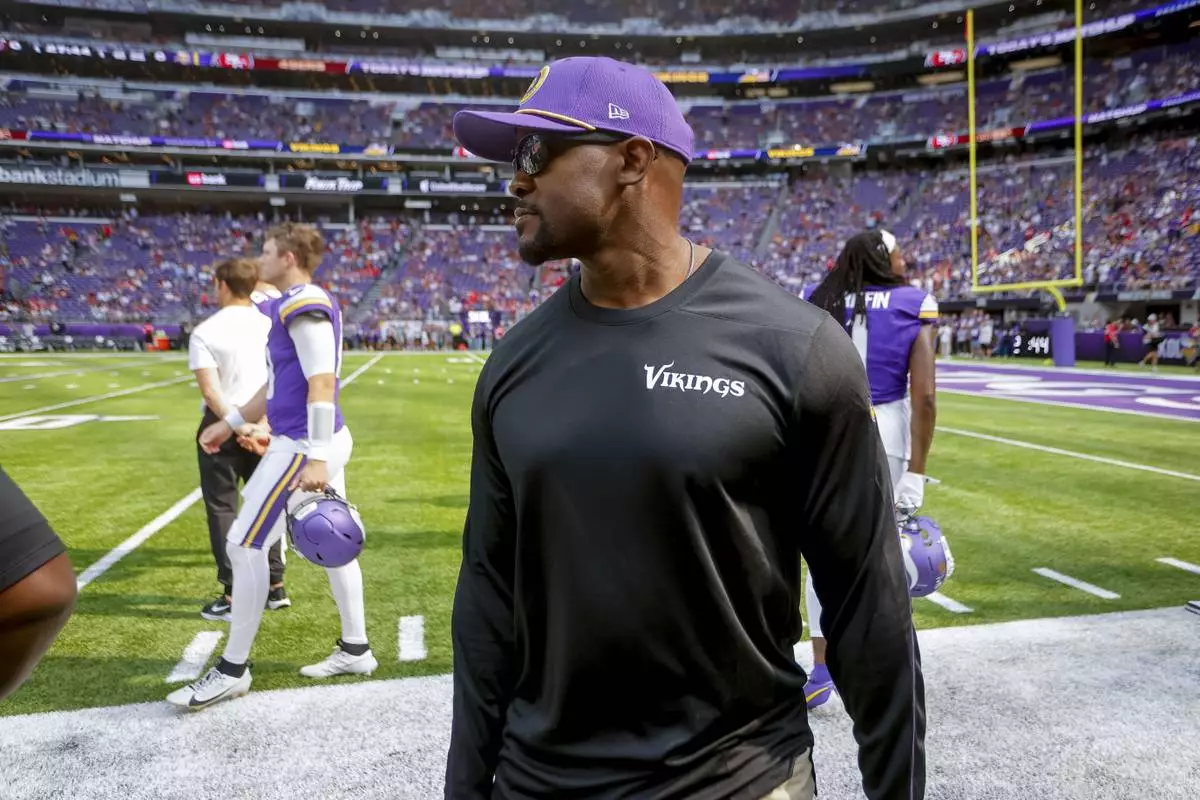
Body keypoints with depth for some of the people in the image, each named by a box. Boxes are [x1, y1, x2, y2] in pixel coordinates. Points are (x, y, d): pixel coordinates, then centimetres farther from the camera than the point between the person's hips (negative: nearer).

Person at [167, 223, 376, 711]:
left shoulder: (304, 306, -15)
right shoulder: (302, 305, 16)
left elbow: (322, 384, -23)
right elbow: (280, 385, 24)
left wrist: (315, 458, -27)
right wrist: (232, 422, 29)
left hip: (304, 446, -10)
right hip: (322, 442, 10)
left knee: (245, 546, -1)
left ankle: (233, 669, 10)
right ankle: (355, 650, 24)